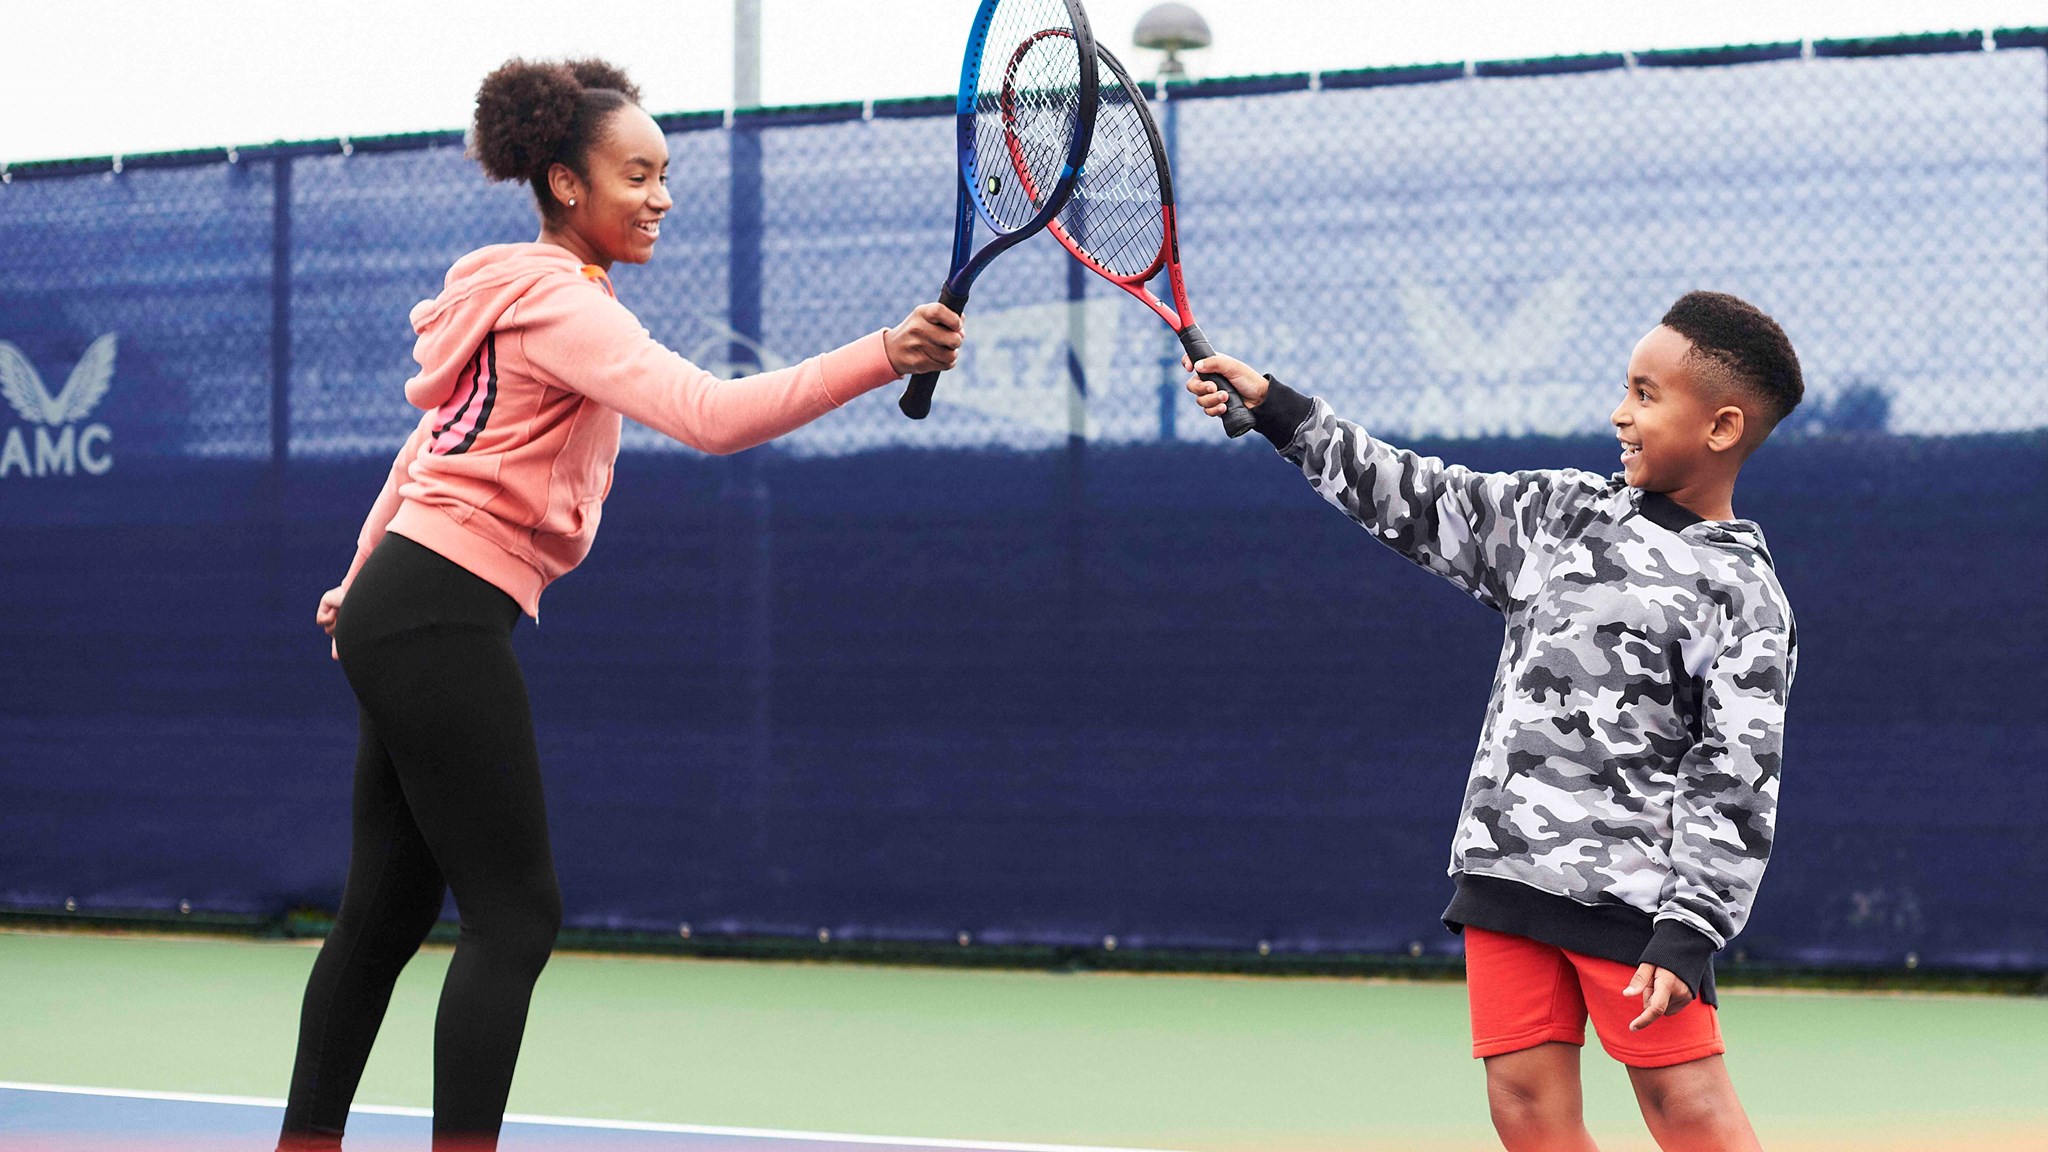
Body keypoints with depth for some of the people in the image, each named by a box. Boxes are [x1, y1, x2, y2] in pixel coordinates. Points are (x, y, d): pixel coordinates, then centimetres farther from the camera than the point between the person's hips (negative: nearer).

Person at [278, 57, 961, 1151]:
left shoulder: (520, 292, 17)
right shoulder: (557, 302, -15)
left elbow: (433, 439, 29)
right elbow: (713, 414, -29)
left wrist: (363, 578, 39)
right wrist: (885, 355, -37)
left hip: (401, 609, 10)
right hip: (442, 617, -10)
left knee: (386, 915, 13)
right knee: (514, 917, -10)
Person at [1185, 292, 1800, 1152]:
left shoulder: (1742, 596, -5)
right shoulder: (1567, 514, 13)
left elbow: (1733, 783, -10)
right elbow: (1426, 503, 20)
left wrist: (1686, 932, -17)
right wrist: (1276, 409, 20)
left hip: (1629, 889, -6)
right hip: (1506, 870, 6)